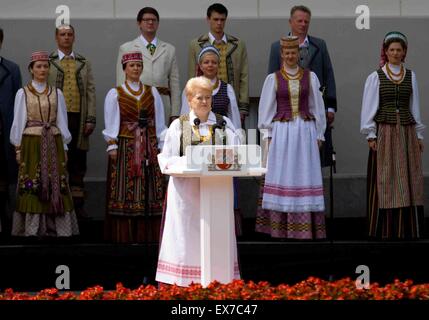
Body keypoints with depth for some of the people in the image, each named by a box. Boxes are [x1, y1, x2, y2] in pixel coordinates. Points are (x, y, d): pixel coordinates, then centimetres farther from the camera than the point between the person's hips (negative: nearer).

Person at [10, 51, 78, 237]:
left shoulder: (56, 94, 8)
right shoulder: (23, 93, 2)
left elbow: (62, 122, 10)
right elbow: (18, 122, 3)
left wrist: (64, 148, 7)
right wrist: (18, 148, 1)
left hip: (53, 144, 2)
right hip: (32, 144, -2)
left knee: (55, 185, -1)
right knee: (32, 187, -4)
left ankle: (54, 227, 3)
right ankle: (32, 228, 1)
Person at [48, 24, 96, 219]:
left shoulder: (84, 63, 14)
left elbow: (90, 92, 9)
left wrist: (91, 119, 0)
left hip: (78, 118, 2)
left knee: (78, 164, 4)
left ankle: (78, 203, 8)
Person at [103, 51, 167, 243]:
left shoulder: (152, 92, 11)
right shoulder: (115, 94, 4)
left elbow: (159, 122, 10)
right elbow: (111, 124, 1)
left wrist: (162, 146, 4)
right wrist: (112, 147, -7)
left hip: (149, 147, 3)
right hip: (125, 147, -2)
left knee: (150, 190, -1)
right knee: (125, 191, -5)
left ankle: (149, 234, 2)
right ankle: (125, 234, -3)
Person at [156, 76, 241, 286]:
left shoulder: (224, 123, 14)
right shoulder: (179, 125, 9)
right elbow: (166, 160, 2)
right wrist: (191, 161, -14)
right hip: (186, 188, -2)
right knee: (187, 237, -4)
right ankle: (184, 283, -2)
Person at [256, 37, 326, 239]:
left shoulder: (310, 77, 6)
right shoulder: (273, 78, 4)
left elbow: (317, 106, 9)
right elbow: (266, 109, 5)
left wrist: (319, 135, 6)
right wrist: (268, 135, 0)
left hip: (305, 132, 1)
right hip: (281, 132, -1)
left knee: (305, 176, 0)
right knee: (282, 177, -1)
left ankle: (305, 226, 3)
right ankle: (280, 227, 2)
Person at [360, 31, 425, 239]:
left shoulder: (410, 76, 10)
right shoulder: (376, 77, 1)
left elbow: (415, 106, 12)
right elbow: (369, 108, 0)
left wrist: (419, 135, 11)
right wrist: (370, 135, -5)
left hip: (407, 132, 3)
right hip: (384, 132, -3)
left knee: (409, 180, 1)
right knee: (385, 182, -4)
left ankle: (407, 229, 6)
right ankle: (386, 229, -1)